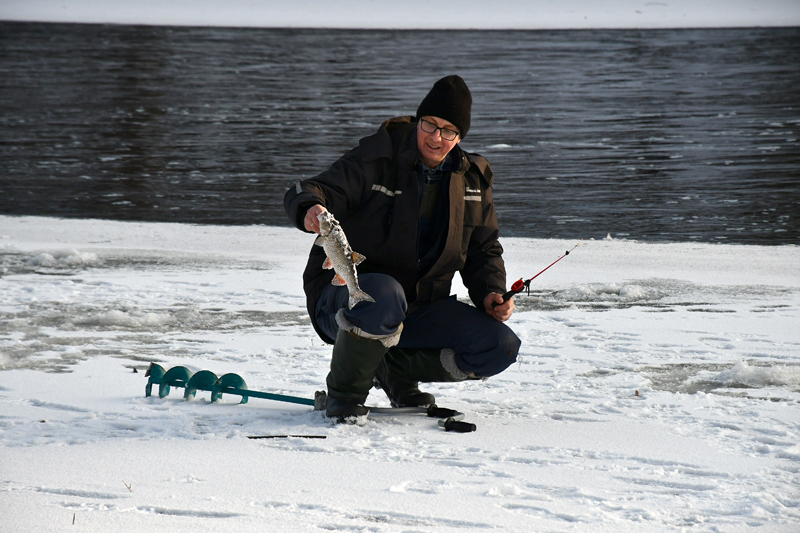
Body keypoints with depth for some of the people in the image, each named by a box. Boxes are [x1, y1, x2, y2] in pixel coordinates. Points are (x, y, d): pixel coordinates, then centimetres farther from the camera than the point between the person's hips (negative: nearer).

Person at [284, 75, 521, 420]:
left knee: (501, 347, -14)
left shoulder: (472, 180, 6)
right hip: (343, 298, -5)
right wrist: (309, 212, -45)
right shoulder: (377, 158, -10)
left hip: (419, 308, 5)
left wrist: (491, 294, -4)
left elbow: (484, 251, 17)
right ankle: (345, 392, -15)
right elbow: (303, 195, -20)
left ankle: (396, 368, 9)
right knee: (383, 295, -42)